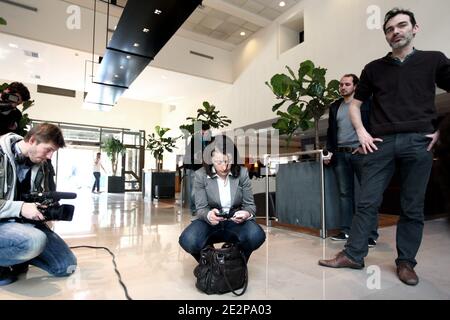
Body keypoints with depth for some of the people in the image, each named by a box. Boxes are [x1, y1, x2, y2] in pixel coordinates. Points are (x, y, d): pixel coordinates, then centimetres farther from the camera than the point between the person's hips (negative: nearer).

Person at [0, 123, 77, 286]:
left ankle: (15, 256, 16)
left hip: (25, 221, 6)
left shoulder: (41, 165, 4)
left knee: (67, 265, -1)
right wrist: (20, 208, -29)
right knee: (35, 240, -39)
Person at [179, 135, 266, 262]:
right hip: (210, 222, 0)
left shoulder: (242, 172, -8)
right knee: (188, 241, -31)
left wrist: (247, 213, -27)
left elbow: (250, 204, -2)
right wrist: (208, 215, -33)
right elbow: (201, 209, -8)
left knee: (257, 236, -31)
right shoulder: (200, 175, -11)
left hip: (236, 221, 1)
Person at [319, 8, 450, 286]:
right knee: (368, 202, 0)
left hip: (418, 141, 0)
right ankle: (353, 255, 8)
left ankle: (406, 261, 18)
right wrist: (361, 132, 3)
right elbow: (355, 104, 17)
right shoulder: (374, 68, 14)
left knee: (413, 207, 5)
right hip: (381, 143, 1)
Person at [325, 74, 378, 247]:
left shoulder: (365, 102, 4)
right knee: (345, 193, 5)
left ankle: (371, 234, 4)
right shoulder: (335, 106, 17)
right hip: (340, 154, 4)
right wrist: (329, 151, 9)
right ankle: (346, 230, 12)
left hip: (360, 152, -4)